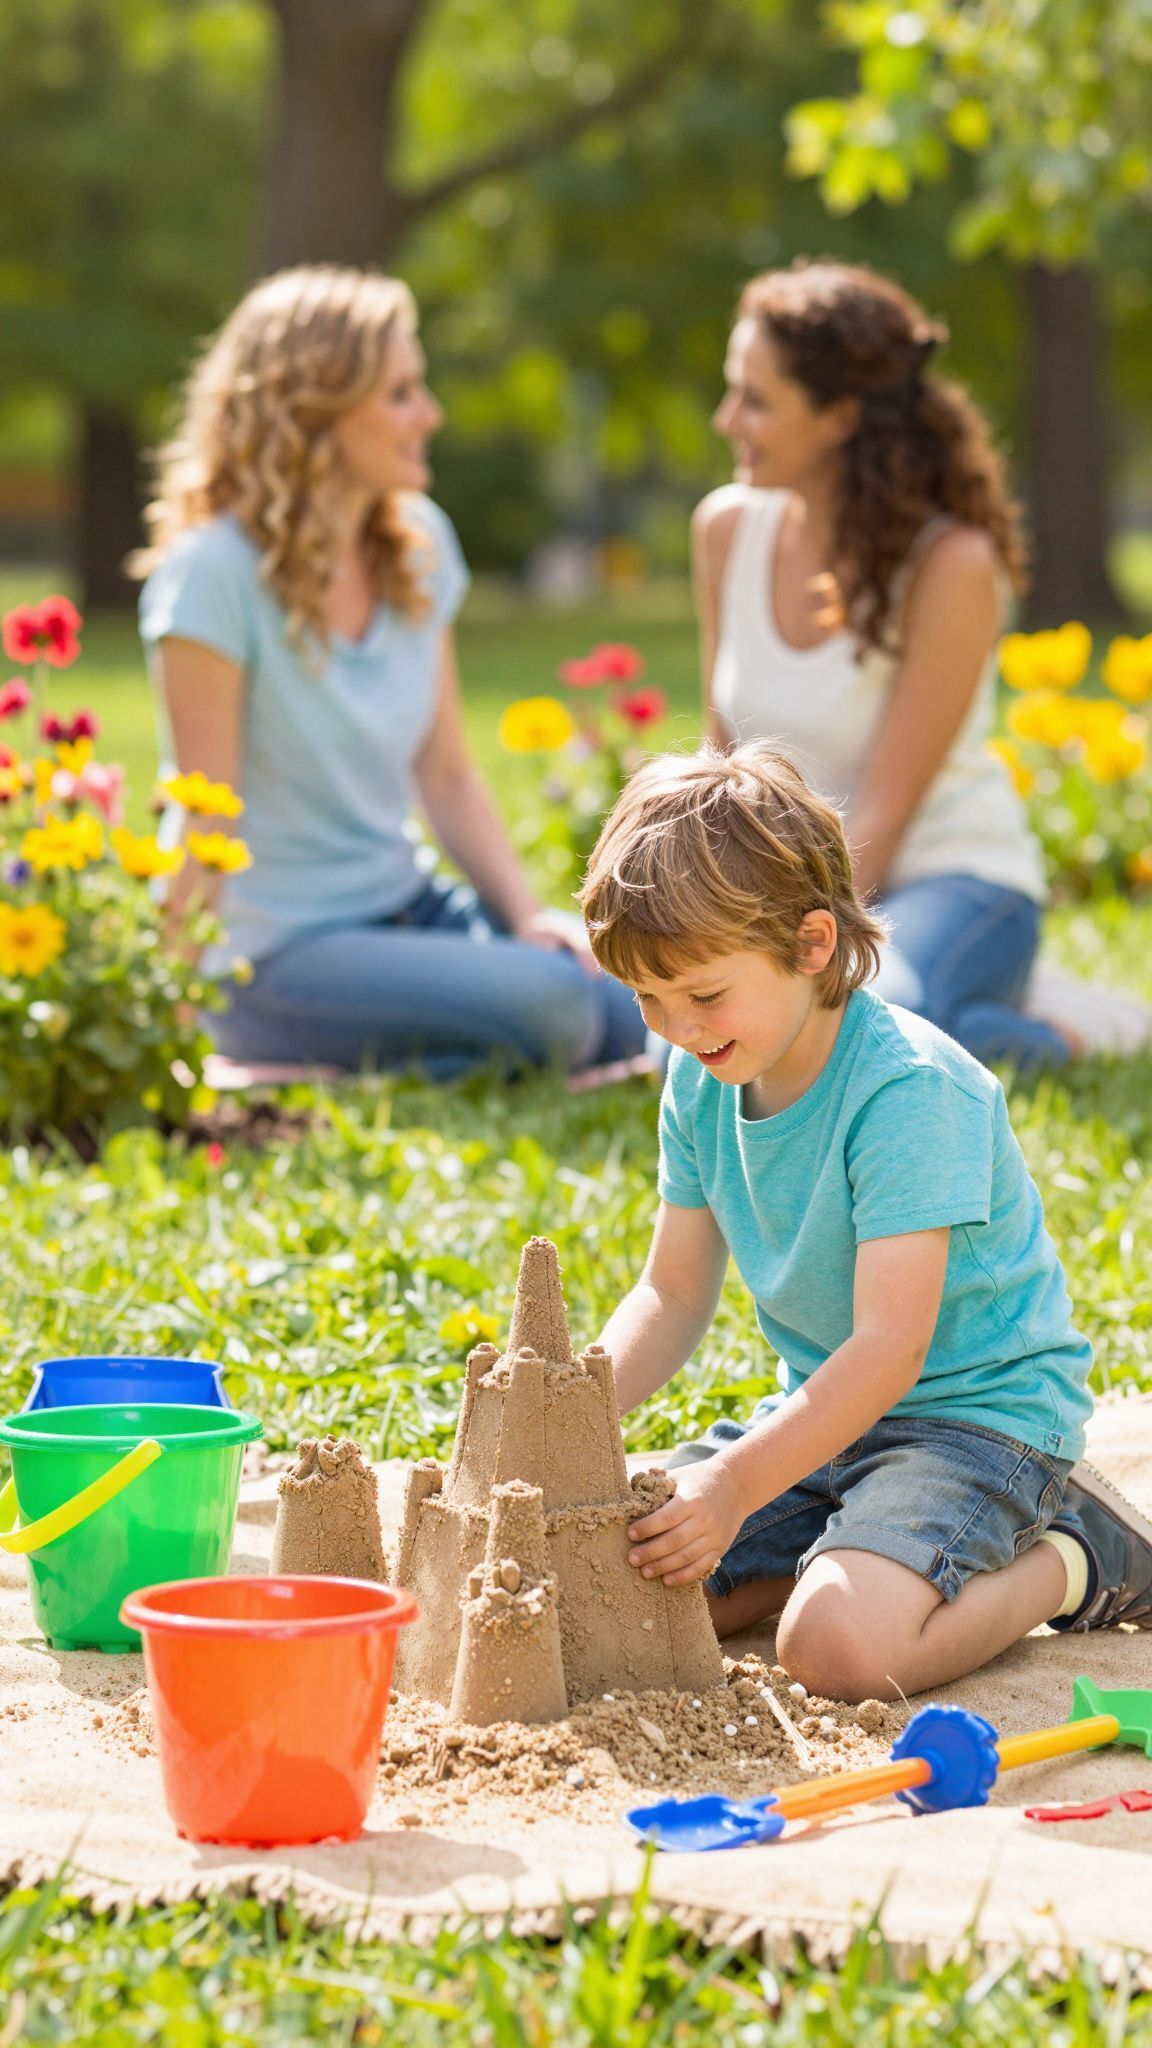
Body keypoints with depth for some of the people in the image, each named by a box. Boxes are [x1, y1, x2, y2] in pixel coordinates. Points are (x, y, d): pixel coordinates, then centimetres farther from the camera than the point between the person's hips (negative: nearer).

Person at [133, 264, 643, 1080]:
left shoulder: (418, 544, 7)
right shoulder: (216, 572, -15)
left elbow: (448, 776, 11)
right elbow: (208, 830, -14)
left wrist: (529, 913, -3)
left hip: (409, 904, 8)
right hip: (278, 951, -8)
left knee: (643, 1008, -14)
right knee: (546, 1004, -29)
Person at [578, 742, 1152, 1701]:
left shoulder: (908, 1088, -25)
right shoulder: (701, 1082, 0)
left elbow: (890, 1348, -29)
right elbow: (672, 1298, 6)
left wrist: (737, 1484, -37)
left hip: (976, 1409, -8)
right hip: (823, 1407, 8)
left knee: (839, 1645, -31)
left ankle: (1072, 1556, -3)